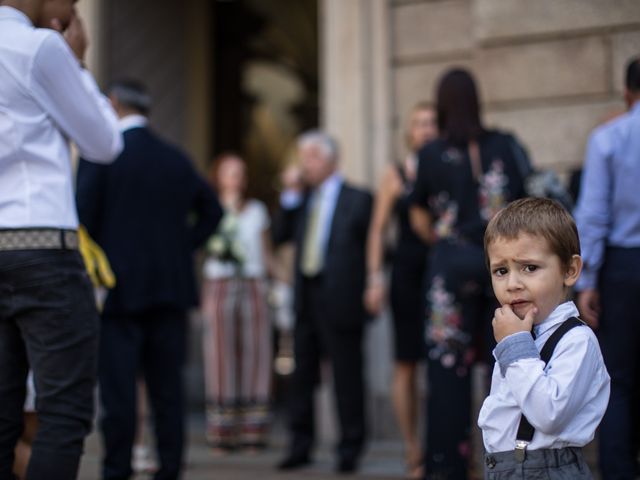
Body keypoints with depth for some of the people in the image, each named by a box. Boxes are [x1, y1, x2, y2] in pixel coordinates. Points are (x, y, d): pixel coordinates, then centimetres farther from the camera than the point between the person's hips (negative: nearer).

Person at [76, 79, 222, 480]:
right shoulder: (177, 159, 11)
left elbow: (83, 216, -11)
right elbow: (212, 210, 17)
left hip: (118, 287, -5)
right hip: (170, 288, 5)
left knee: (118, 385, -2)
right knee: (167, 384, 7)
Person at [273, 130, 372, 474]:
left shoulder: (357, 200, -1)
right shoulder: (302, 200, 15)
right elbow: (280, 236, 9)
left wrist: (367, 290, -8)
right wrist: (291, 197, 1)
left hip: (339, 300, -6)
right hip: (306, 298, 6)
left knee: (347, 377, 0)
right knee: (302, 374, 9)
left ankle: (349, 450, 8)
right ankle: (300, 446, 17)